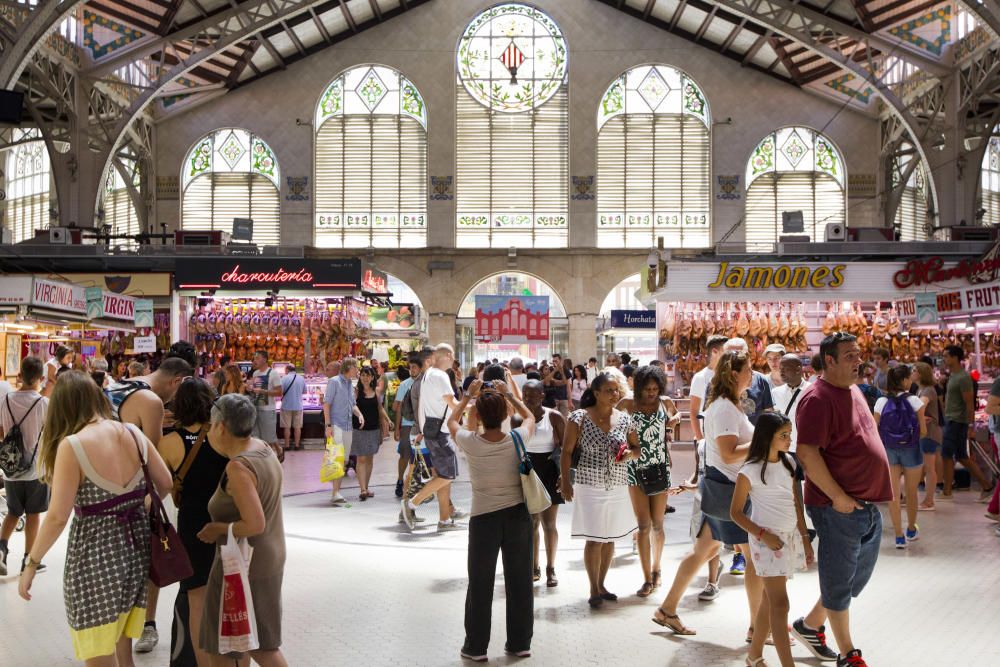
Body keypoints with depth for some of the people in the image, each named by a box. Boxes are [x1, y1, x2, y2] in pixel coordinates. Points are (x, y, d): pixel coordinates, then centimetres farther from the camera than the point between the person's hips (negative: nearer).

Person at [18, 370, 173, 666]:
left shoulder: (71, 445, -15)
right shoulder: (134, 434, 0)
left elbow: (58, 517, -16)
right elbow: (166, 484, 8)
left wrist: (31, 563, -3)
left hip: (96, 552, -5)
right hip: (136, 545, 6)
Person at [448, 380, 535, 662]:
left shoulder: (471, 442, -14)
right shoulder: (516, 439, -11)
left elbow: (451, 421, 9)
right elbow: (529, 417, 13)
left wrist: (468, 395, 15)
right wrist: (508, 393, 14)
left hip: (483, 518, -1)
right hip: (517, 514, 2)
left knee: (480, 584, 10)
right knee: (519, 581, 13)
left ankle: (476, 646, 20)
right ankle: (519, 643, 24)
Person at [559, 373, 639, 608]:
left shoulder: (624, 418, 2)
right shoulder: (580, 417, -9)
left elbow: (637, 449, 13)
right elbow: (567, 452, -5)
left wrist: (629, 453, -10)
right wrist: (565, 481, -12)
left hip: (618, 487, 4)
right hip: (590, 486, -4)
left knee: (610, 538, 13)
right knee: (594, 540, -2)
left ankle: (601, 584, 29)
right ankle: (594, 590, 14)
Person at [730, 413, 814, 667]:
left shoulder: (789, 462, 5)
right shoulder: (750, 471, -14)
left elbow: (796, 502, 12)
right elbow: (736, 512, -9)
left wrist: (805, 537, 10)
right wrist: (763, 535, -17)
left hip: (790, 537, 7)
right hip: (767, 540, -6)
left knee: (769, 600, 15)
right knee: (780, 604, -7)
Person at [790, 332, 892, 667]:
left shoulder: (854, 391, 12)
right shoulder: (818, 398, -18)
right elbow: (807, 453, -24)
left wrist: (874, 493, 18)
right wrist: (838, 497, -21)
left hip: (868, 504, 10)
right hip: (838, 506, -10)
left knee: (860, 576, 20)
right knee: (839, 581, 6)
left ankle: (810, 625, 36)